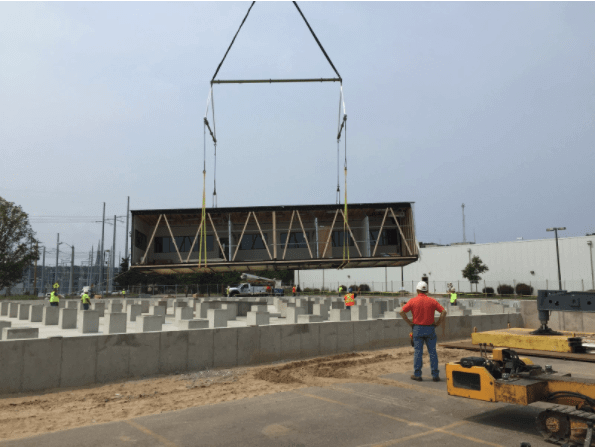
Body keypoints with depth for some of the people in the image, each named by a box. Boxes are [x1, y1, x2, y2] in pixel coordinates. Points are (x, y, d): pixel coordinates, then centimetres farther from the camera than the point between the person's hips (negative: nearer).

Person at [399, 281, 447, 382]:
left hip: (417, 328, -1)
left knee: (418, 352, 4)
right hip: (429, 329, 1)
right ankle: (435, 375, 8)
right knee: (432, 352, 6)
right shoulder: (432, 301, 0)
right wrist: (437, 323, 3)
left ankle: (417, 375, 8)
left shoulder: (413, 301, -3)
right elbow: (444, 312, -4)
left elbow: (402, 312, -9)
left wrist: (409, 322, -1)